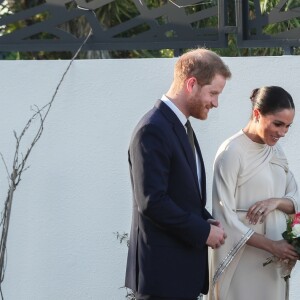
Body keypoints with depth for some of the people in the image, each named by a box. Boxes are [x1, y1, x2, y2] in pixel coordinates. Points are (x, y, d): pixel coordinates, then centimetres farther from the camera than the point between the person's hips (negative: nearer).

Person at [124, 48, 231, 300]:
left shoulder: (181, 127, 16)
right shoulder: (153, 130, -16)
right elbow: (152, 201, -22)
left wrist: (207, 222, 4)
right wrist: (203, 231, -15)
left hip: (184, 270, 10)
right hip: (162, 270, -10)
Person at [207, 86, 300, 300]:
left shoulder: (276, 151, 10)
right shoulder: (232, 152, -12)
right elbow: (224, 215, -15)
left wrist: (276, 202, -11)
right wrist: (270, 245, -19)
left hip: (272, 262, 7)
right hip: (242, 260, -6)